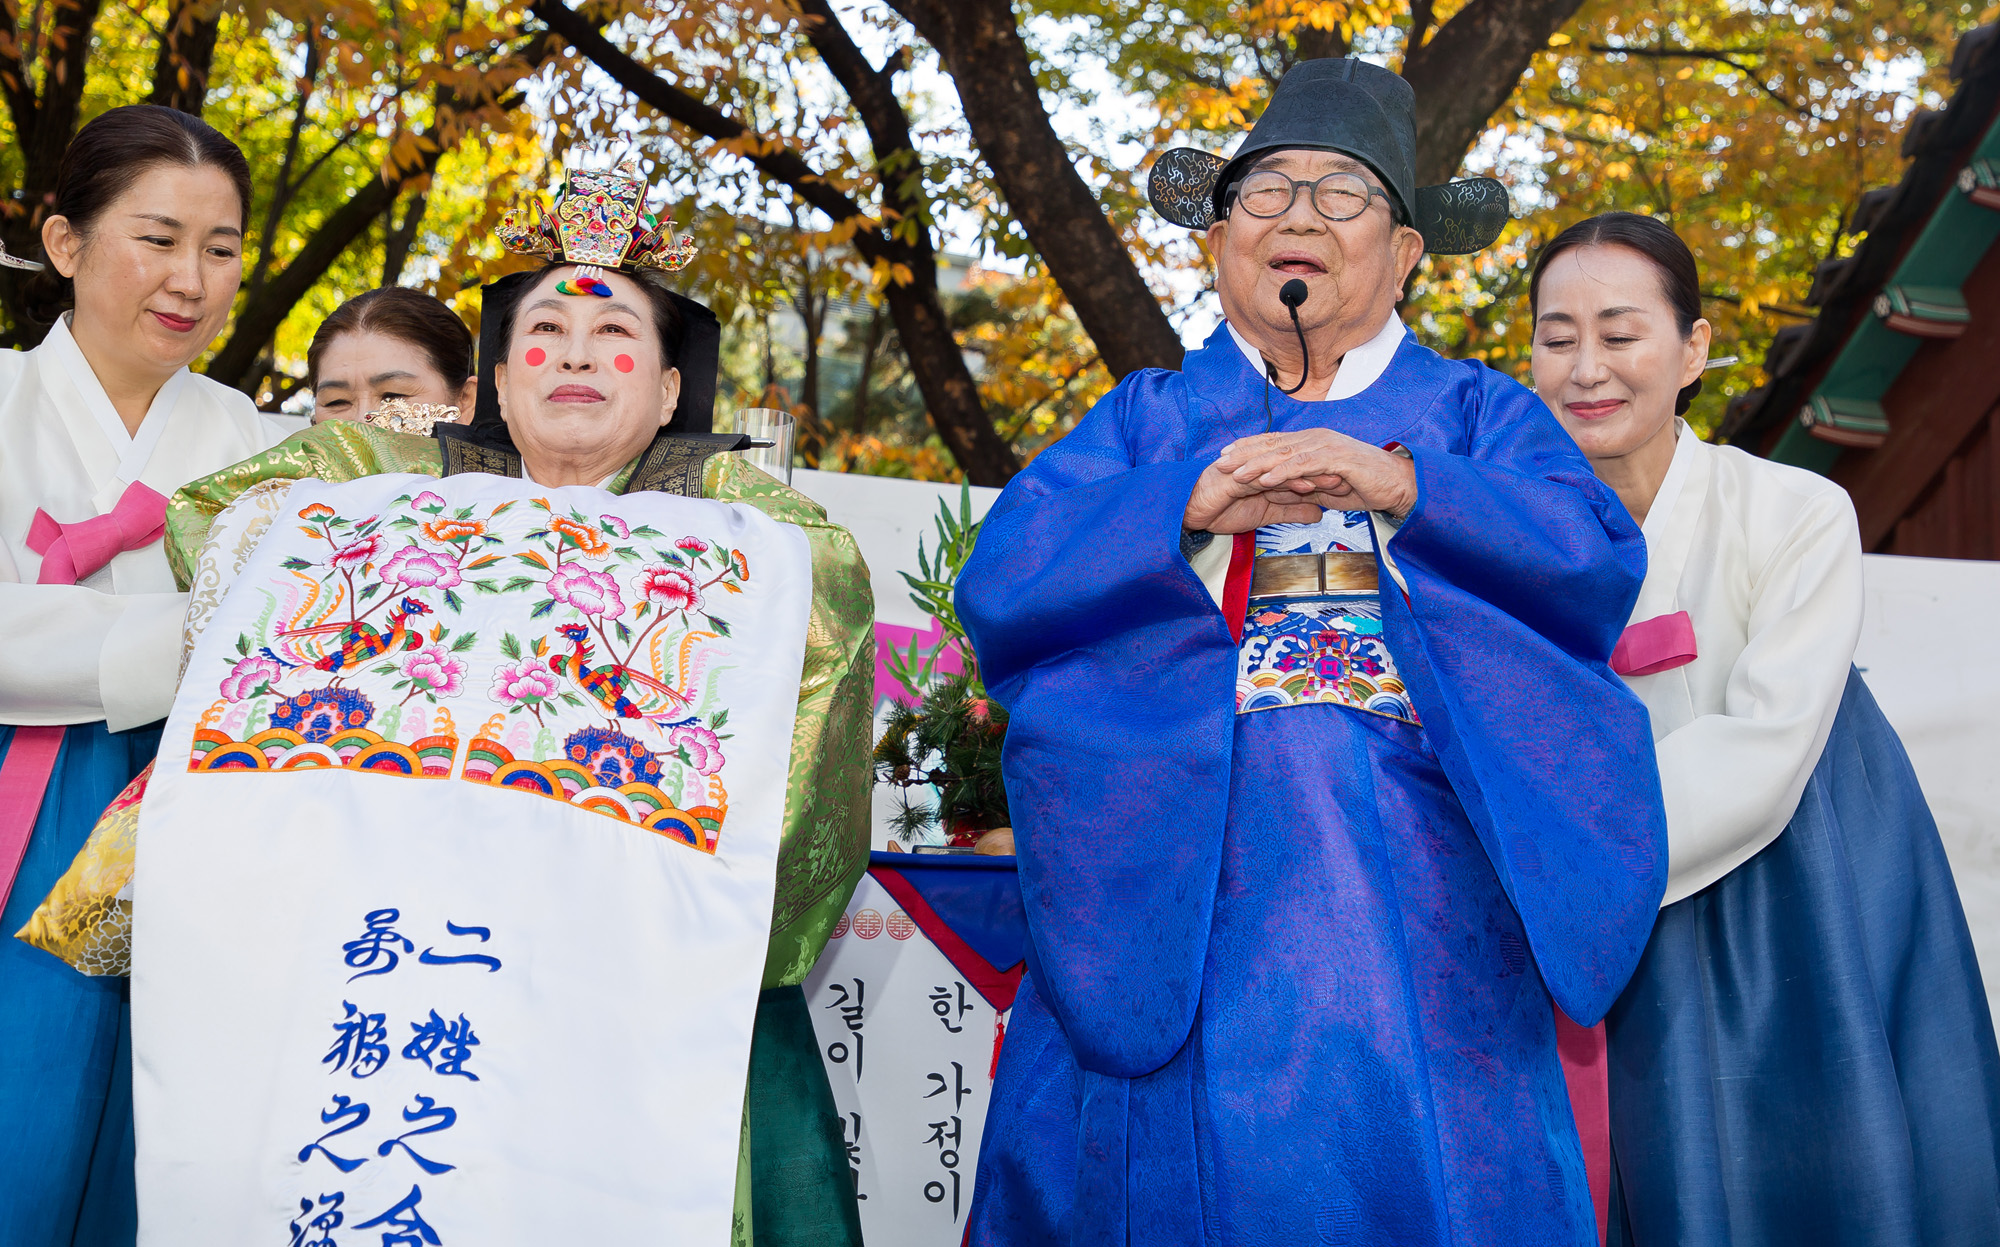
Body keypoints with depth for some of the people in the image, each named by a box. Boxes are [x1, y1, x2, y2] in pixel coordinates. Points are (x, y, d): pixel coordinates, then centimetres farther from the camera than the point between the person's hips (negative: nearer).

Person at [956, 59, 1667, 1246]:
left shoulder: (1478, 414, 15)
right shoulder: (1146, 419, 15)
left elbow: (1601, 561, -3)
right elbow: (997, 589, 0)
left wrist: (1403, 485, -17)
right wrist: (1194, 503, -13)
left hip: (1415, 890, 0)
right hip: (1192, 895, 0)